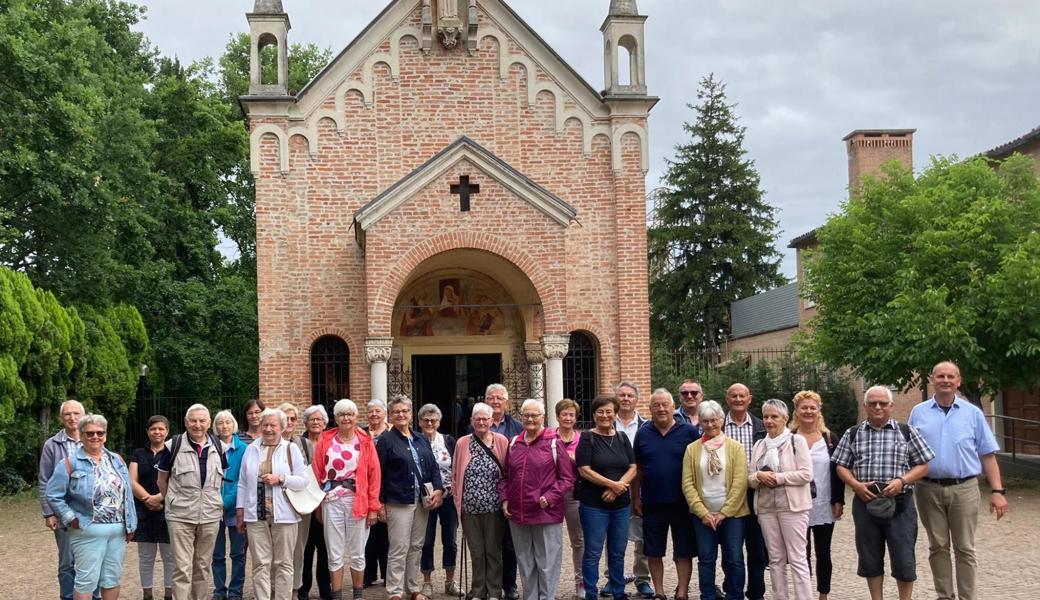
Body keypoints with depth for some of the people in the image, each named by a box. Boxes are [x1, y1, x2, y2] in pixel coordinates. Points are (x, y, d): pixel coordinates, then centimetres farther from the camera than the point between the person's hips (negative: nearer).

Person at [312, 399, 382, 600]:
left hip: (358, 503, 0)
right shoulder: (325, 442, 4)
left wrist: (373, 507, -3)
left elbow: (374, 476, 0)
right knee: (335, 555, 5)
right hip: (331, 502, 1)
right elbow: (317, 474, 5)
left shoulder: (365, 442, 2)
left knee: (357, 554, 8)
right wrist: (317, 504, 1)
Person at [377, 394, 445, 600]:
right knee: (399, 550, -5)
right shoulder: (386, 440, -3)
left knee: (416, 547, 12)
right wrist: (380, 502, -9)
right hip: (398, 503, -6)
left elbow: (434, 467, 15)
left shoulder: (422, 440, 14)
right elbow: (379, 474, -5)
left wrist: (438, 489, -2)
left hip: (422, 502, 6)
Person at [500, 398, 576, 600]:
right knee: (525, 564, 14)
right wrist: (504, 499, 4)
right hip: (517, 514, 5)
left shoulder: (554, 443, -5)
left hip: (547, 514, -5)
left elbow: (567, 478, -5)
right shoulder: (514, 443, 10)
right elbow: (505, 476, 17)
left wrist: (550, 497, -15)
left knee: (547, 564, 1)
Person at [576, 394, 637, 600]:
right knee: (593, 552, 0)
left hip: (621, 504, 4)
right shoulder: (588, 438, -4)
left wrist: (619, 486, -12)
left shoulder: (622, 438, 10)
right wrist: (612, 484, -16)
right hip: (594, 505, -4)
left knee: (618, 552, 12)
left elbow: (633, 468, 5)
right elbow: (584, 470, -12)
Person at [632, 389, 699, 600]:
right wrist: (636, 497, 7)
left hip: (682, 502, -2)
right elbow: (637, 469, 9)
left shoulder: (689, 432, -3)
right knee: (654, 551, 9)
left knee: (684, 551, 4)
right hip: (652, 503, 2)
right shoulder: (643, 434, 4)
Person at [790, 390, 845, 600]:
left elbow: (838, 471, 5)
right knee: (802, 554, 3)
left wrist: (839, 501, -2)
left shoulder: (829, 438, 6)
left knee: (823, 553, 9)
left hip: (824, 506, 2)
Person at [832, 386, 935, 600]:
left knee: (904, 558, -1)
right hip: (865, 502, 2)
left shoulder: (907, 432, 6)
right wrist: (856, 485, -8)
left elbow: (923, 466, 5)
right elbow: (841, 466, 10)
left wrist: (902, 481, -11)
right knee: (870, 558, 8)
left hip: (899, 503, -2)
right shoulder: (852, 434, 10)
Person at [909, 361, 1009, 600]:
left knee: (965, 549, 4)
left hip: (964, 489, -1)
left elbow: (988, 455, 4)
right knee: (938, 547, 8)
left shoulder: (973, 413, 5)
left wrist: (997, 491, -3)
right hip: (929, 489, 1)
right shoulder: (918, 413, 6)